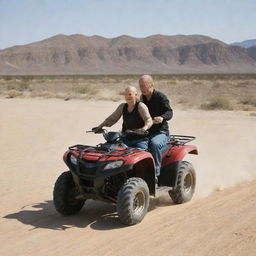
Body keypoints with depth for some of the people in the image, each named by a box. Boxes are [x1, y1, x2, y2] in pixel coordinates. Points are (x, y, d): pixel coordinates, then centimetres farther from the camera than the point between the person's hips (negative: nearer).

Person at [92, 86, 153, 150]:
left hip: (140, 140, -5)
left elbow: (149, 120, -20)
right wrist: (100, 127, 10)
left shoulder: (141, 106, -7)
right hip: (126, 140, 5)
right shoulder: (122, 106, 11)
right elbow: (112, 118, 20)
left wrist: (144, 129, -42)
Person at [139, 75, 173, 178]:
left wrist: (162, 118, -37)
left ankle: (155, 174, -31)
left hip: (160, 132, -5)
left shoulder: (160, 97, -5)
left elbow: (169, 112, -14)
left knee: (155, 144, -38)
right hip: (145, 132, 6)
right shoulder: (142, 98, 15)